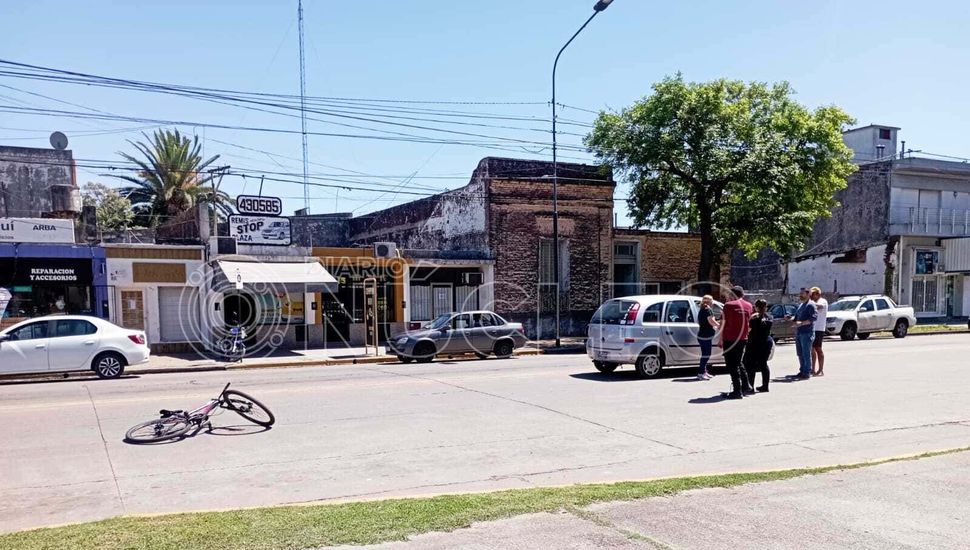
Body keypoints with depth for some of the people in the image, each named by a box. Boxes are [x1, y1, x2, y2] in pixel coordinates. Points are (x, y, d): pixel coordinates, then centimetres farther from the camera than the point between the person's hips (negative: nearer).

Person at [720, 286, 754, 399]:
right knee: (739, 363, 22)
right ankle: (746, 386, 24)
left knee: (732, 366, -2)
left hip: (729, 339, -6)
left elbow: (722, 324, -9)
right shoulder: (748, 305, 7)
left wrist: (720, 340, -3)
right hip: (743, 339, 6)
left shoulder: (728, 305, -9)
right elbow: (749, 321, 12)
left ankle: (737, 391, -4)